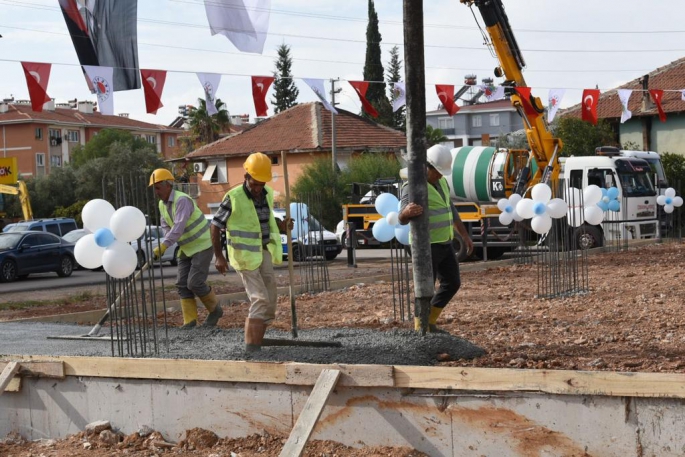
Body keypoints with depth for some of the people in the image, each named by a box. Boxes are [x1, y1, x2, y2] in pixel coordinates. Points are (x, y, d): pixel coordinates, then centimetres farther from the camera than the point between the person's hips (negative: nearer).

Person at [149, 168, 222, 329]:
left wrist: (163, 246, -42)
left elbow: (179, 226, -35)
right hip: (186, 248, 8)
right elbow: (166, 226, 9)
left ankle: (215, 310, 11)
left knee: (195, 283, -12)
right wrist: (178, 244, -10)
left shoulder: (182, 200, -24)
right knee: (182, 284, 0)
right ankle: (190, 321, 2)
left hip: (202, 246, -8)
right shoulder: (162, 204, 4)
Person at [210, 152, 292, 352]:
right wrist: (219, 256, -9)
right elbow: (216, 225, -8)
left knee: (270, 299, 7)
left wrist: (281, 225, 0)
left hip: (264, 252, 7)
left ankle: (256, 341, 18)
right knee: (260, 299, -12)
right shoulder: (234, 198, -15)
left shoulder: (267, 194, 3)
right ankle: (251, 345, -8)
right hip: (245, 255, -7)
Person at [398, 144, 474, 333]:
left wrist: (465, 235, 21)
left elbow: (451, 210, 21)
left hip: (445, 244, 9)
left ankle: (430, 322, 24)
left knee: (452, 283, 12)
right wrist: (407, 212, -52)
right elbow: (402, 219, -28)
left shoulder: (441, 182, 9)